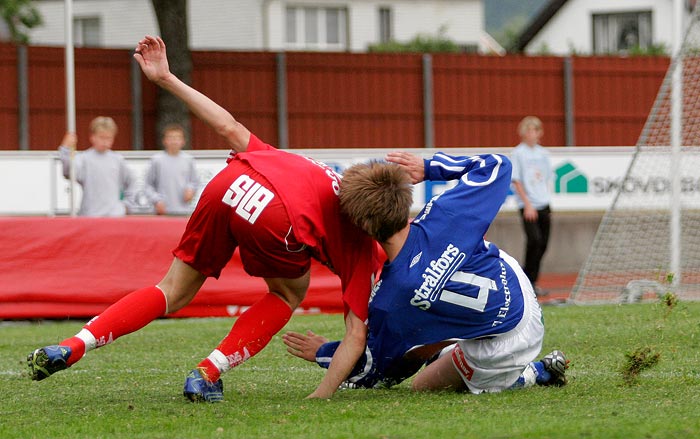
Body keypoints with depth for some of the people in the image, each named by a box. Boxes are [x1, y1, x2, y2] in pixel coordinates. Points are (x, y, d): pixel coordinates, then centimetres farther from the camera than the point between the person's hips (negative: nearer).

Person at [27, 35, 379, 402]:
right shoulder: (361, 247, 27)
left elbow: (229, 128, 30)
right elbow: (357, 334, 19)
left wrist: (165, 79, 31)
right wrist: (322, 396, 21)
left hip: (228, 184, 4)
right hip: (277, 216, -4)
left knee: (174, 291, 22)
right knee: (289, 294, 26)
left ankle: (70, 348, 11)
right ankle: (207, 374, 12)